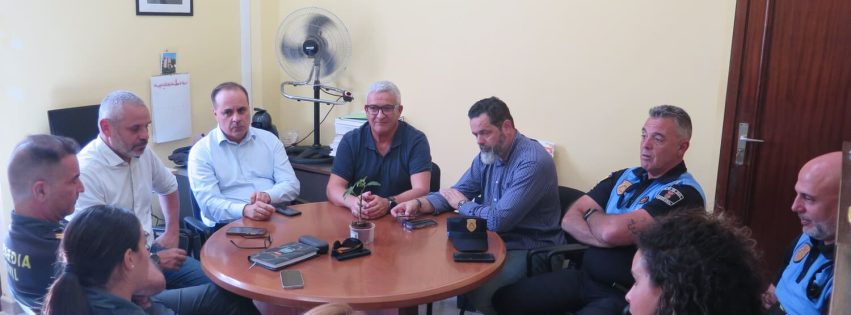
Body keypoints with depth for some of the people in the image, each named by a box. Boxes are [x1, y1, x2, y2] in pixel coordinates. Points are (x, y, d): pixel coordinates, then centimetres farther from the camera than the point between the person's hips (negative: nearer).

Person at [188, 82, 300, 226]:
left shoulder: (270, 140, 13)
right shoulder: (201, 151, 2)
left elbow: (291, 185, 7)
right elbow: (208, 203, -10)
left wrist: (268, 196, -15)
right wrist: (245, 210, -29)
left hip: (275, 219, 3)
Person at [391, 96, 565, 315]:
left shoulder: (533, 163, -23)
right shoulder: (488, 154, 5)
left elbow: (498, 220, -27)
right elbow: (459, 192, 9)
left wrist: (462, 205, -9)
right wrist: (418, 204, -10)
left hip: (530, 250, -7)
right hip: (496, 239, 8)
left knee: (478, 291, -28)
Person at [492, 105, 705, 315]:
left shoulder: (684, 193, -14)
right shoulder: (624, 177, 9)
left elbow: (612, 231, -25)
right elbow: (570, 219, 2)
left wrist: (591, 213, -1)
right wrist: (607, 239, -16)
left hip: (625, 296, -7)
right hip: (584, 277, 7)